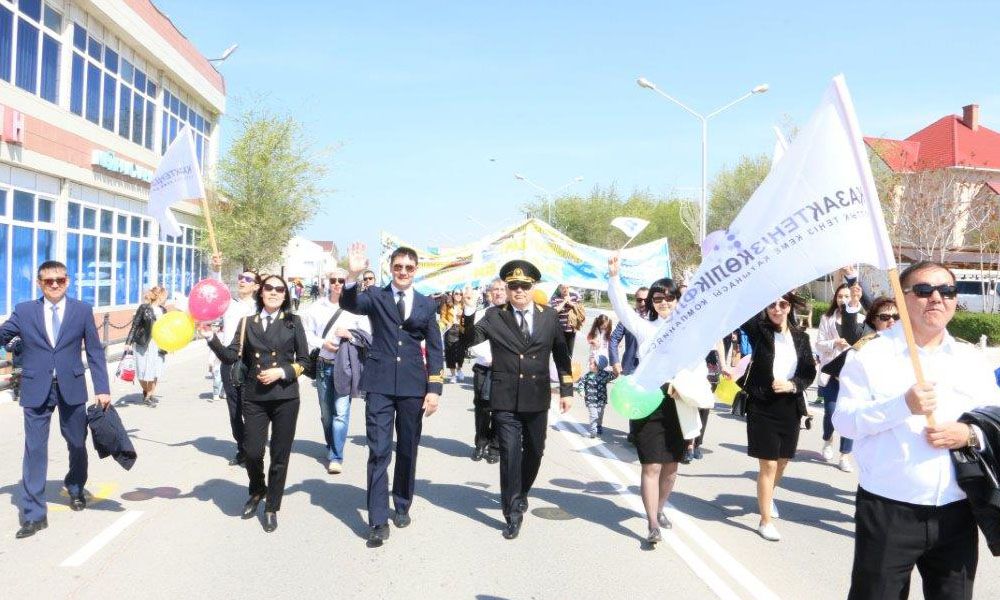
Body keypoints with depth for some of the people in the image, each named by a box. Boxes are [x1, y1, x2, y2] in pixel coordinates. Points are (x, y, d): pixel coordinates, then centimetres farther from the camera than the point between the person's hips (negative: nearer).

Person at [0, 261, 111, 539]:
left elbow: (95, 351, 1)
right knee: (34, 450, -1)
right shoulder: (23, 311, 1)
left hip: (71, 388, 1)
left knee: (78, 445, 15)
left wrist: (102, 388, -4)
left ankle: (76, 489, 42)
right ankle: (34, 515, 6)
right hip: (36, 390, -1)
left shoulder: (82, 310, 1)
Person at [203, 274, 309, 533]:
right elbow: (231, 356, -2)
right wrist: (211, 337, -15)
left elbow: (304, 361, 4)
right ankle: (257, 492, 29)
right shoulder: (247, 322, 8)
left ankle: (272, 507, 22)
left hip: (285, 397, -1)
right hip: (254, 397, 1)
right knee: (252, 451, -2)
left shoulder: (293, 322, 4)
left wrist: (281, 372, -11)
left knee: (279, 455, 5)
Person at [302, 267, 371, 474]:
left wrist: (350, 335, -19)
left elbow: (368, 337, -3)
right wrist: (322, 343, -11)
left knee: (341, 411, -11)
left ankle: (336, 457, -6)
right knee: (326, 412, 15)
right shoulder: (317, 306, 4)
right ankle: (332, 448, 34)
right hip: (323, 364, 4)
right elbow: (306, 331, 4)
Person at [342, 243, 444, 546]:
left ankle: (402, 506, 30)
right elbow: (349, 304, -17)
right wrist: (353, 275, -36)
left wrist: (434, 389, -1)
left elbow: (434, 349, 7)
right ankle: (378, 521, 0)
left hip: (412, 385, 2)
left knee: (407, 450, 12)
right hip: (380, 383, -2)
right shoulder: (375, 295, 3)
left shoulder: (427, 304, 8)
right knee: (379, 451, -5)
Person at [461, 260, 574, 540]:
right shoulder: (494, 316, -2)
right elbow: (470, 339, -13)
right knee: (510, 454, -4)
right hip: (505, 399, -3)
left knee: (534, 451, 17)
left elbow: (561, 355, 7)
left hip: (537, 398, 3)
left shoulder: (549, 317, 3)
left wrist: (566, 390, 5)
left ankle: (521, 494, 41)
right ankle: (513, 513, 7)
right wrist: (469, 312, -29)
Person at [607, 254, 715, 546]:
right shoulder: (644, 327, 4)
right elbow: (621, 306, -9)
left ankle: (659, 509, 37)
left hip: (679, 406, 2)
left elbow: (700, 367, 2)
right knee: (652, 466, -6)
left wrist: (683, 384, -16)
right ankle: (653, 525, 1)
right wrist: (614, 276, -23)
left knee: (671, 465, 15)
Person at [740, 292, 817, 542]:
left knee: (782, 461, 19)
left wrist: (792, 384, -13)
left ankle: (768, 496, 47)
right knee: (768, 464, -3)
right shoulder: (759, 331, -6)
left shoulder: (801, 337, 4)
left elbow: (810, 371, 5)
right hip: (762, 405, -4)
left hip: (790, 406, 4)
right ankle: (765, 521, 9)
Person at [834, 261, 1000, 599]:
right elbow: (843, 421, -9)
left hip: (957, 513, 4)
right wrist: (903, 405, -22)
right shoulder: (871, 355, -4)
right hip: (887, 510, -4)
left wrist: (971, 435, -10)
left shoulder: (973, 360, 10)